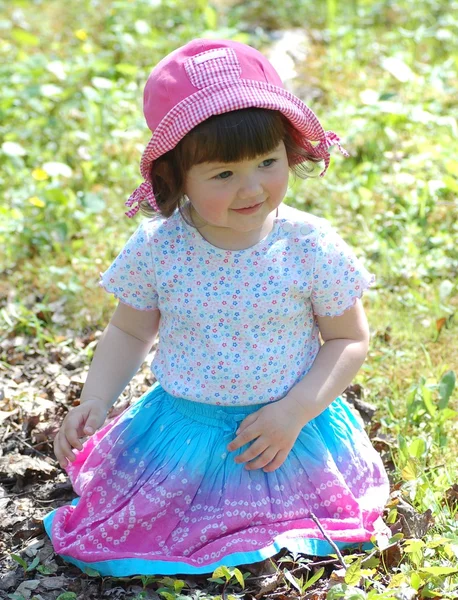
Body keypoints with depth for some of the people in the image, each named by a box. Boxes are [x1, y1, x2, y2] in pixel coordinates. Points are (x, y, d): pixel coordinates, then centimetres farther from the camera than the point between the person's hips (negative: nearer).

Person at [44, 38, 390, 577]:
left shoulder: (311, 248, -16)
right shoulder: (155, 248, -13)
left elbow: (349, 339, -5)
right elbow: (129, 332, 3)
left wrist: (296, 411, -18)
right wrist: (93, 402, -11)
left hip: (292, 432, -1)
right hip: (180, 433, 2)